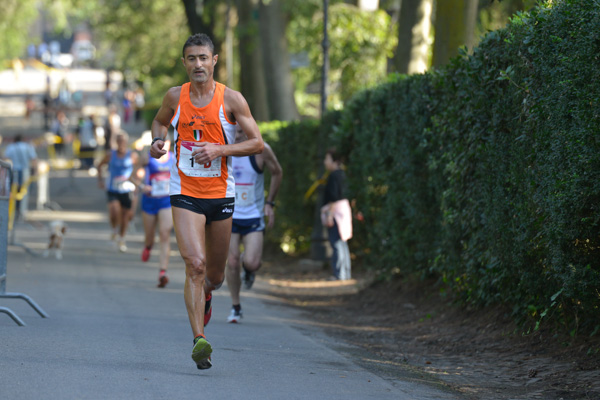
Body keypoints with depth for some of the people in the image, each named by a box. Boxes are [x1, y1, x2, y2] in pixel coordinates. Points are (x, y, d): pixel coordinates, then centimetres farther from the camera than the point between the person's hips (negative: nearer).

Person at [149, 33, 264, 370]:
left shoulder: (231, 99, -5)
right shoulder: (176, 97, 1)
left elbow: (257, 143, -5)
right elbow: (160, 121, 23)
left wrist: (219, 149, -19)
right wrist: (158, 141, 0)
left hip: (221, 193, 1)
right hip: (185, 193, 0)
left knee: (215, 274, 13)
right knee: (195, 264, -19)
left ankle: (205, 295, 51)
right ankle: (199, 340, -21)